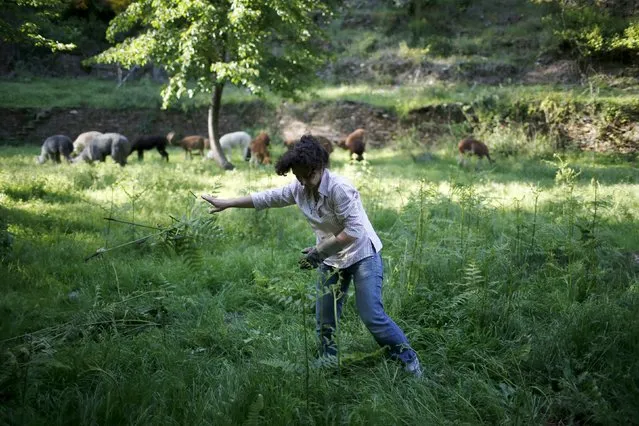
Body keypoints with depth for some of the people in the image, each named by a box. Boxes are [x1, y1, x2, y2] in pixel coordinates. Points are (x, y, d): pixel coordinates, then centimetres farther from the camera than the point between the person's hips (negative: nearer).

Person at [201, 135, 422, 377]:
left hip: (362, 255, -7)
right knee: (325, 321, 9)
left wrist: (320, 251, -24)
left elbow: (354, 230, -27)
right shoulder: (299, 189, -3)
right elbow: (266, 198, 8)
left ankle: (408, 359, 5)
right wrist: (227, 203, 9)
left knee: (372, 316, -12)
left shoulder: (338, 188, -25)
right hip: (331, 260, 7)